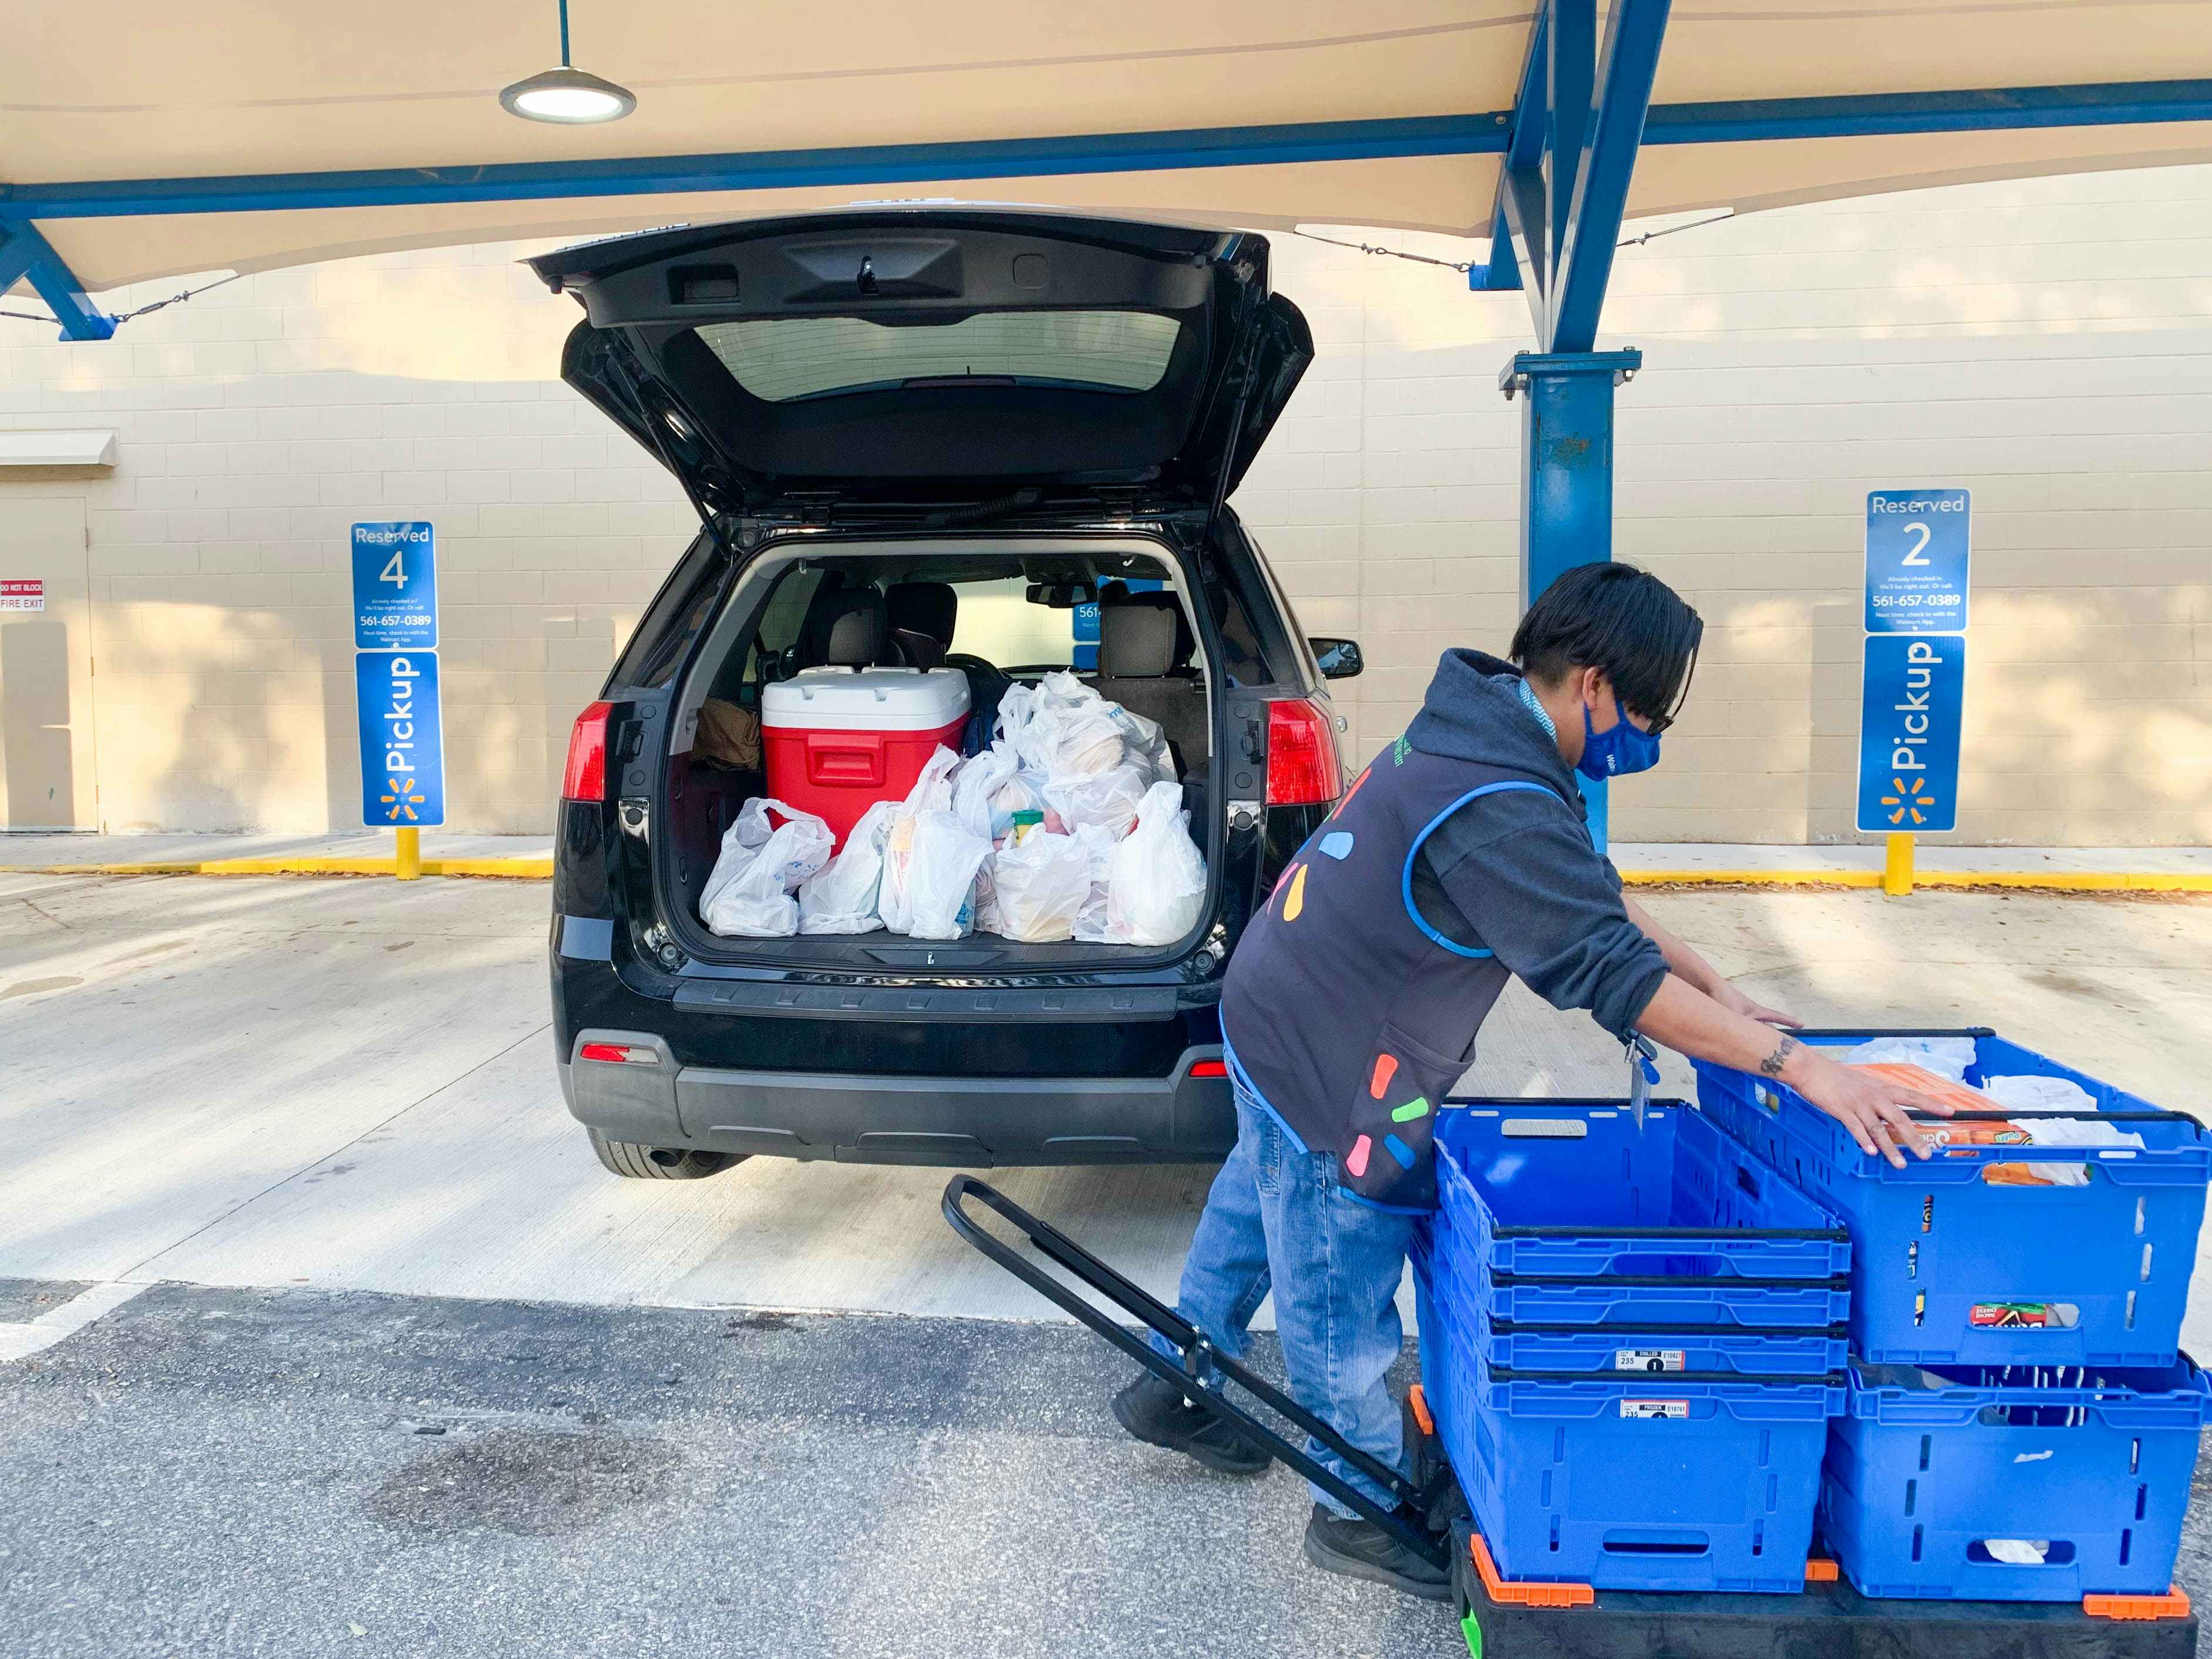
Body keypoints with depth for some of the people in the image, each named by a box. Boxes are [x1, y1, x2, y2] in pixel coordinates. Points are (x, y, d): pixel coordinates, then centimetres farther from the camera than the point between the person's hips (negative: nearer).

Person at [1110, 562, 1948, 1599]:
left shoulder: (1482, 731, 3)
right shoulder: (1497, 811, -31)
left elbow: (1594, 897, 11)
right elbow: (1613, 973, -31)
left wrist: (1715, 988, 8)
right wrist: (1795, 1064, -27)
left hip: (1277, 1022, 10)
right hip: (1329, 1080, -10)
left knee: (1253, 1211, 27)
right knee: (1343, 1305, 9)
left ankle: (1177, 1387, 48)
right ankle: (1363, 1513, 30)